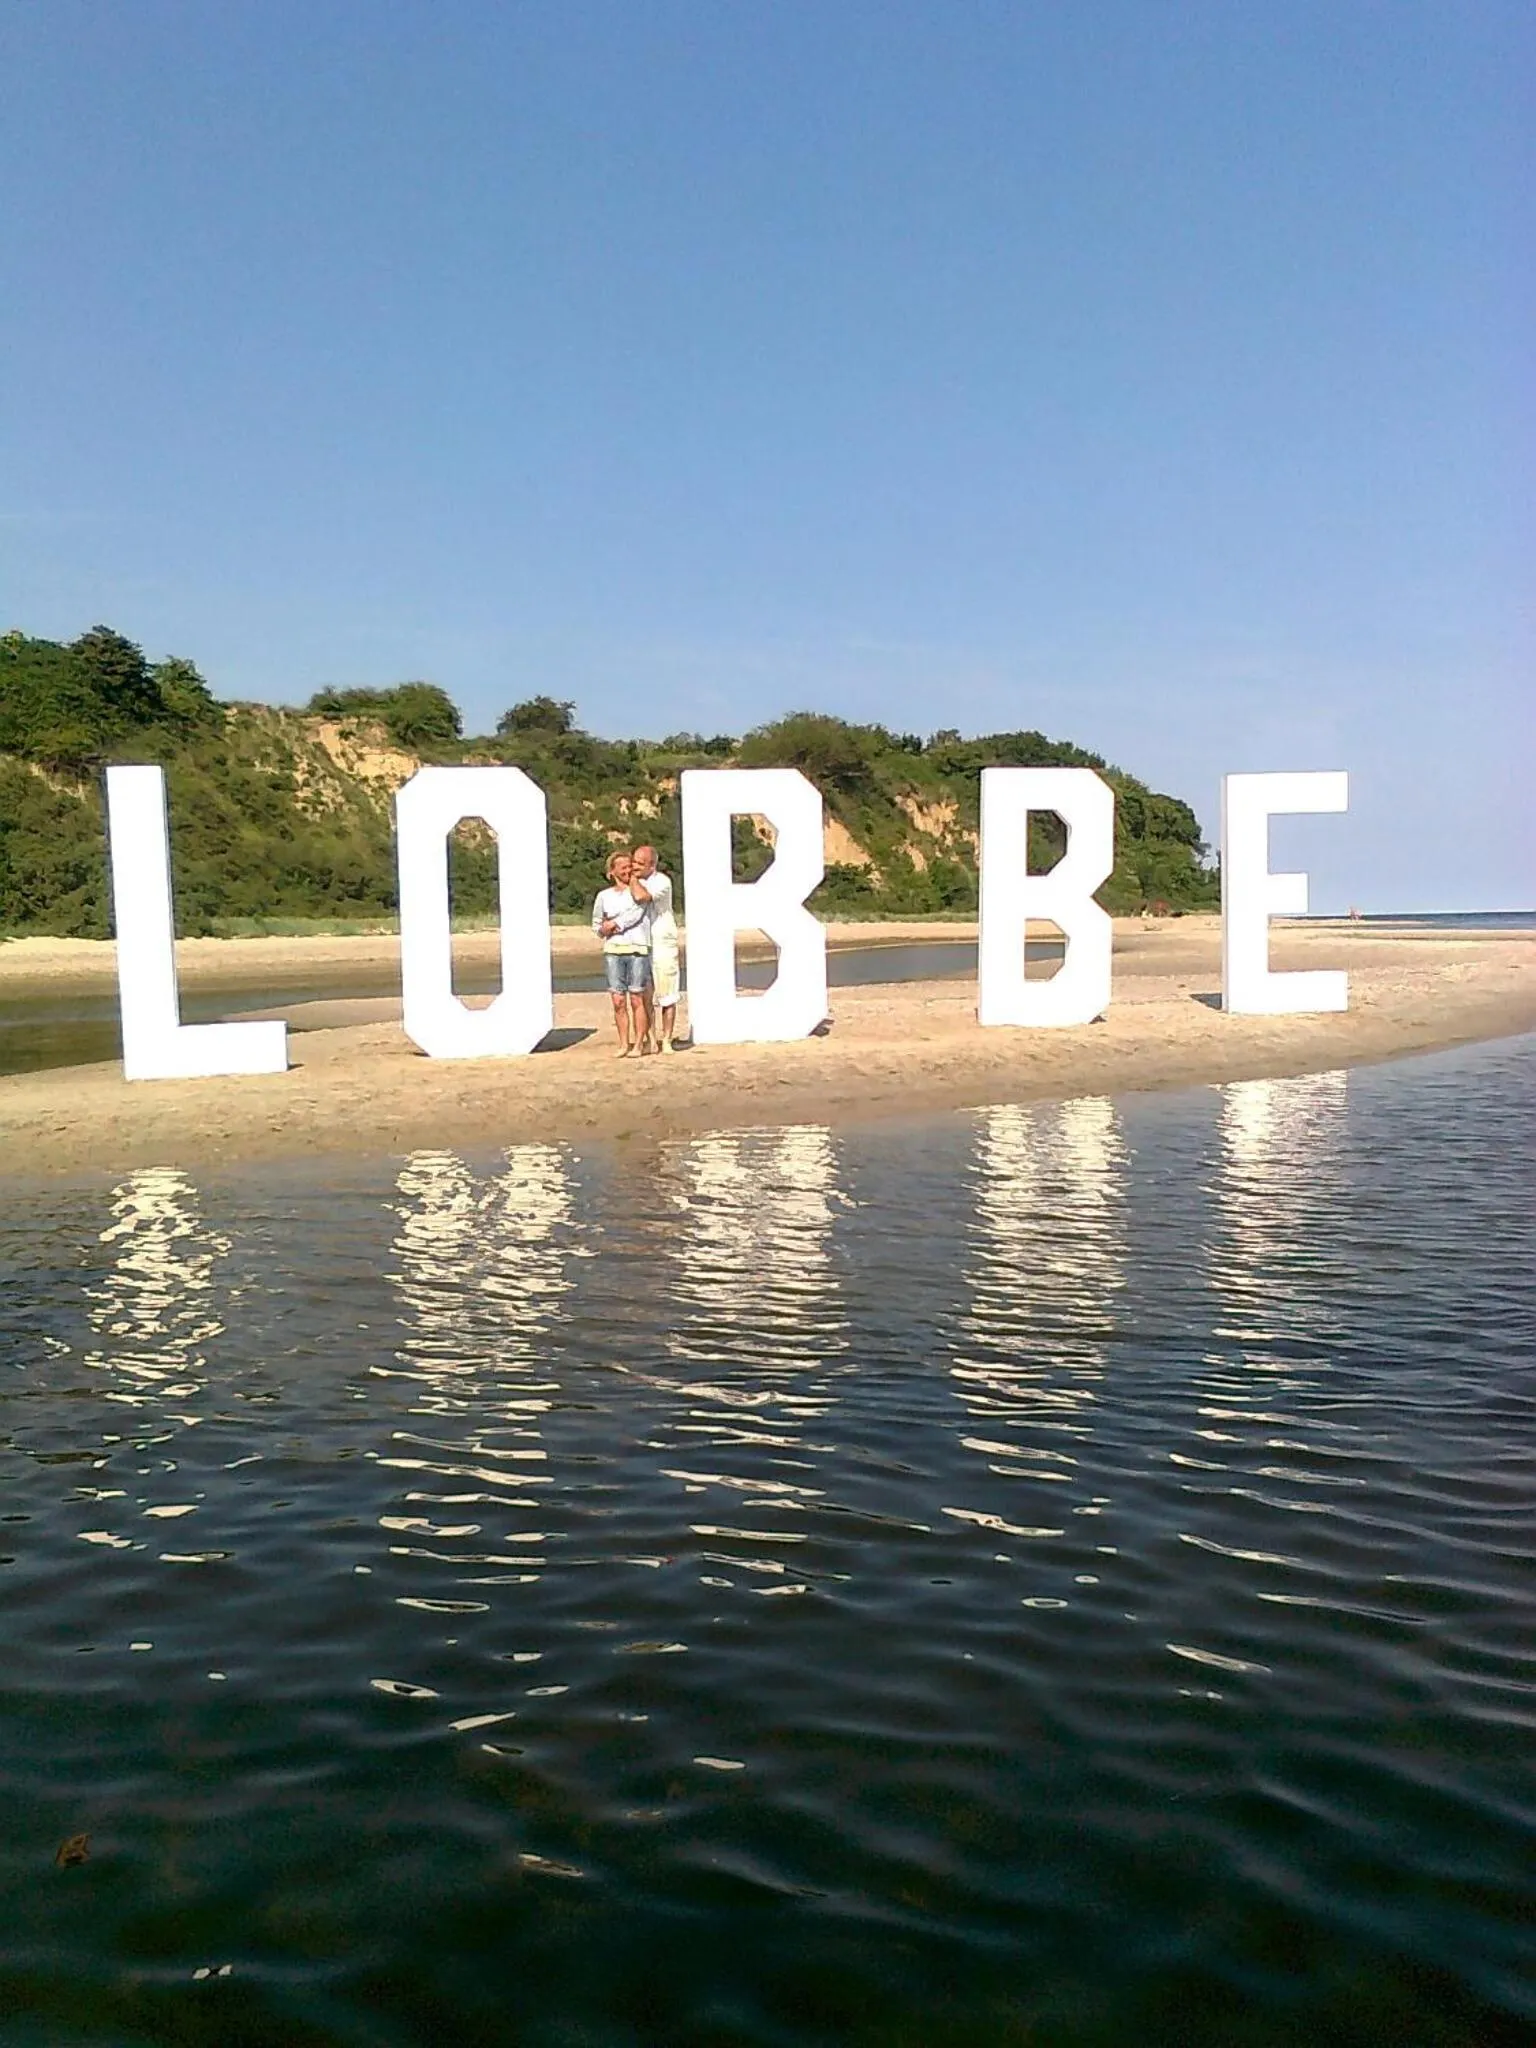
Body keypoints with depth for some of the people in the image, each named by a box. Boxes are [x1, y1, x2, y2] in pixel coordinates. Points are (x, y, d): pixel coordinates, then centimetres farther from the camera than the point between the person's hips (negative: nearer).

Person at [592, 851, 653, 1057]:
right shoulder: (603, 896, 13)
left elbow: (637, 913, -10)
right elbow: (596, 924, 20)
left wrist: (615, 923, -6)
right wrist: (604, 930, -1)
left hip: (637, 949, -2)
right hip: (613, 950, 2)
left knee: (637, 1000, -2)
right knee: (619, 1001, 0)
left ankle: (640, 1043, 3)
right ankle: (624, 1044, 6)